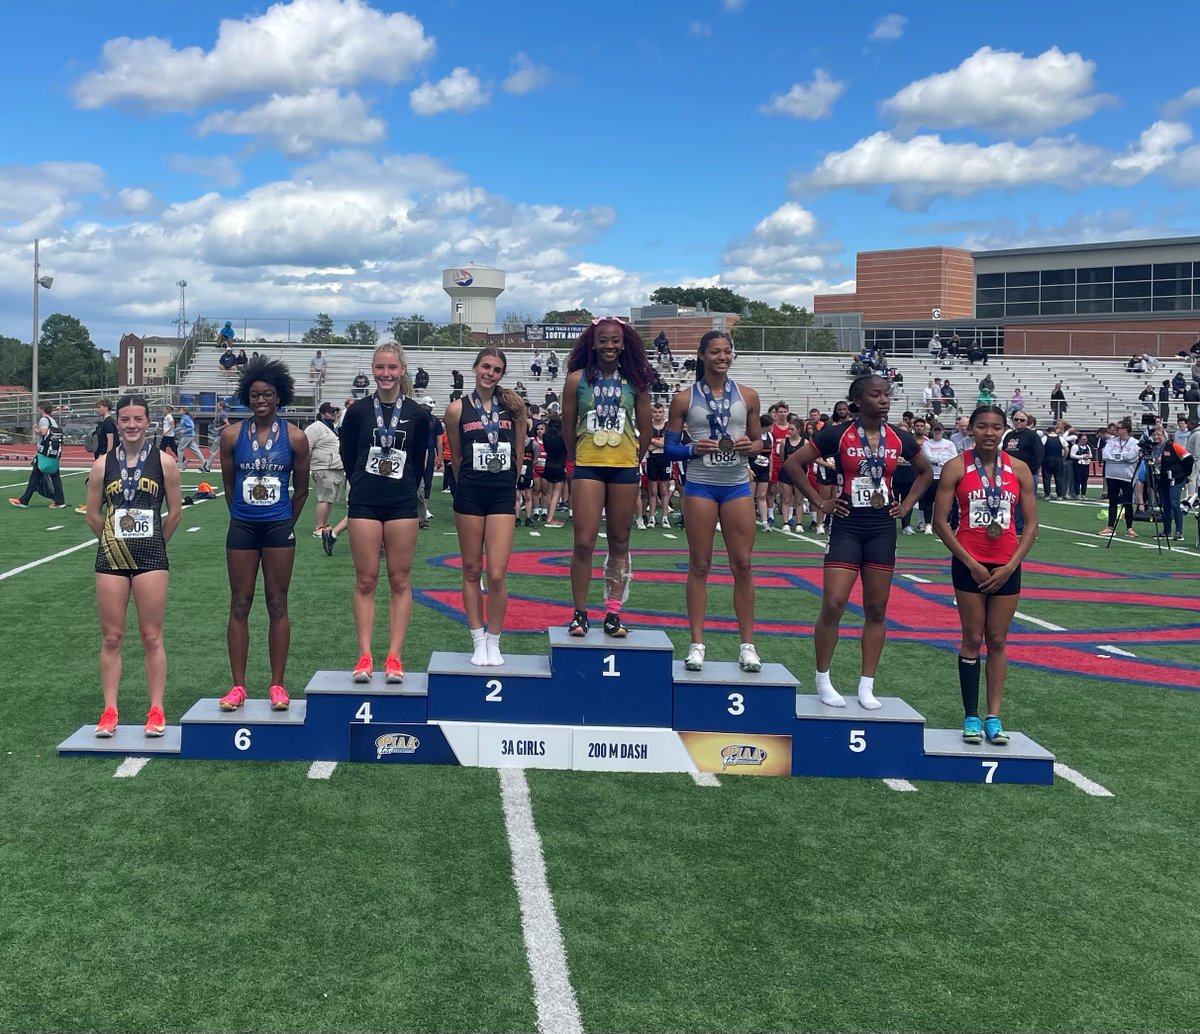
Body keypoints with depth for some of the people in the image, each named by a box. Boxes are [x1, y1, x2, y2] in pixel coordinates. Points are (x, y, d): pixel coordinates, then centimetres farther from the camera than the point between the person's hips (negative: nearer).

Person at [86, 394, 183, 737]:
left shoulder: (163, 462, -2)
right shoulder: (103, 464, 2)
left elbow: (175, 512, 5)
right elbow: (93, 515, 9)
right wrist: (116, 541, 11)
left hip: (151, 556, -2)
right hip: (111, 557, 2)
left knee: (152, 637, 2)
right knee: (111, 638, 5)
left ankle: (156, 711, 8)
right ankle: (109, 711, 11)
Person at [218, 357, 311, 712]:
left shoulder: (294, 437, -3)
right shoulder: (233, 435, -1)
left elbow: (301, 489, 6)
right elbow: (229, 485, 9)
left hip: (279, 528, -1)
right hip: (242, 529, 1)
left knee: (277, 605, 4)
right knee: (240, 605, 4)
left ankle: (277, 685, 10)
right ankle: (238, 685, 10)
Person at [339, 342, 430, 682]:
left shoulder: (418, 414, 1)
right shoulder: (358, 411, 0)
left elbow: (419, 461, 10)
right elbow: (348, 456, 10)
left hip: (402, 505, 0)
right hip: (364, 504, 0)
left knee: (400, 581, 3)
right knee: (366, 580, 2)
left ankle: (394, 657, 7)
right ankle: (364, 657, 5)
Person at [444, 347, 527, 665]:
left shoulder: (513, 406, 4)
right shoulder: (458, 409, 1)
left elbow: (518, 453, 11)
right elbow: (456, 457, 10)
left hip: (503, 495, 0)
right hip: (470, 495, 0)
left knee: (497, 575, -6)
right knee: (472, 570, 6)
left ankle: (494, 642, 8)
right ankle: (478, 643, 15)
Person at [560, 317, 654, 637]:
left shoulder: (635, 381, 4)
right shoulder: (577, 379, 0)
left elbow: (645, 430, 10)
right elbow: (568, 427, 7)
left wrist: (632, 460, 11)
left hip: (625, 469, 2)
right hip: (588, 468, -1)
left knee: (620, 543, 7)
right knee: (584, 542, -6)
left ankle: (613, 614, 14)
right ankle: (580, 614, 4)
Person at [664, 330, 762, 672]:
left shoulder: (747, 396, 7)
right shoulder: (685, 398, 2)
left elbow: (758, 442, 12)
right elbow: (669, 447, 2)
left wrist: (751, 447, -10)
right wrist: (693, 449, -16)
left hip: (737, 486, 2)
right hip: (700, 486, -1)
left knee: (743, 565, 1)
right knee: (699, 565, 2)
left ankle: (747, 645, 8)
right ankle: (697, 644, 9)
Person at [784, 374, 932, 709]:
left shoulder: (899, 439, 4)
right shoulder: (838, 435, -7)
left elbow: (926, 472, 21)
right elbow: (795, 463, -4)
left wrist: (907, 504, 9)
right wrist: (819, 502, -5)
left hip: (882, 530, 4)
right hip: (847, 527, -4)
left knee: (877, 610, 6)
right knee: (833, 605, -10)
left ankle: (867, 686, 15)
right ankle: (823, 680, 7)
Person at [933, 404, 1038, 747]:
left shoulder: (1019, 470, 3)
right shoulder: (956, 468, -4)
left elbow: (1032, 523, 5)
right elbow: (940, 521, -5)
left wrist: (1011, 565, -4)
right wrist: (970, 563, -9)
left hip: (1006, 567, 2)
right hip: (969, 564, -2)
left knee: (998, 642, 5)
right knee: (972, 640, 2)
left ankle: (994, 717, 9)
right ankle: (971, 717, 8)